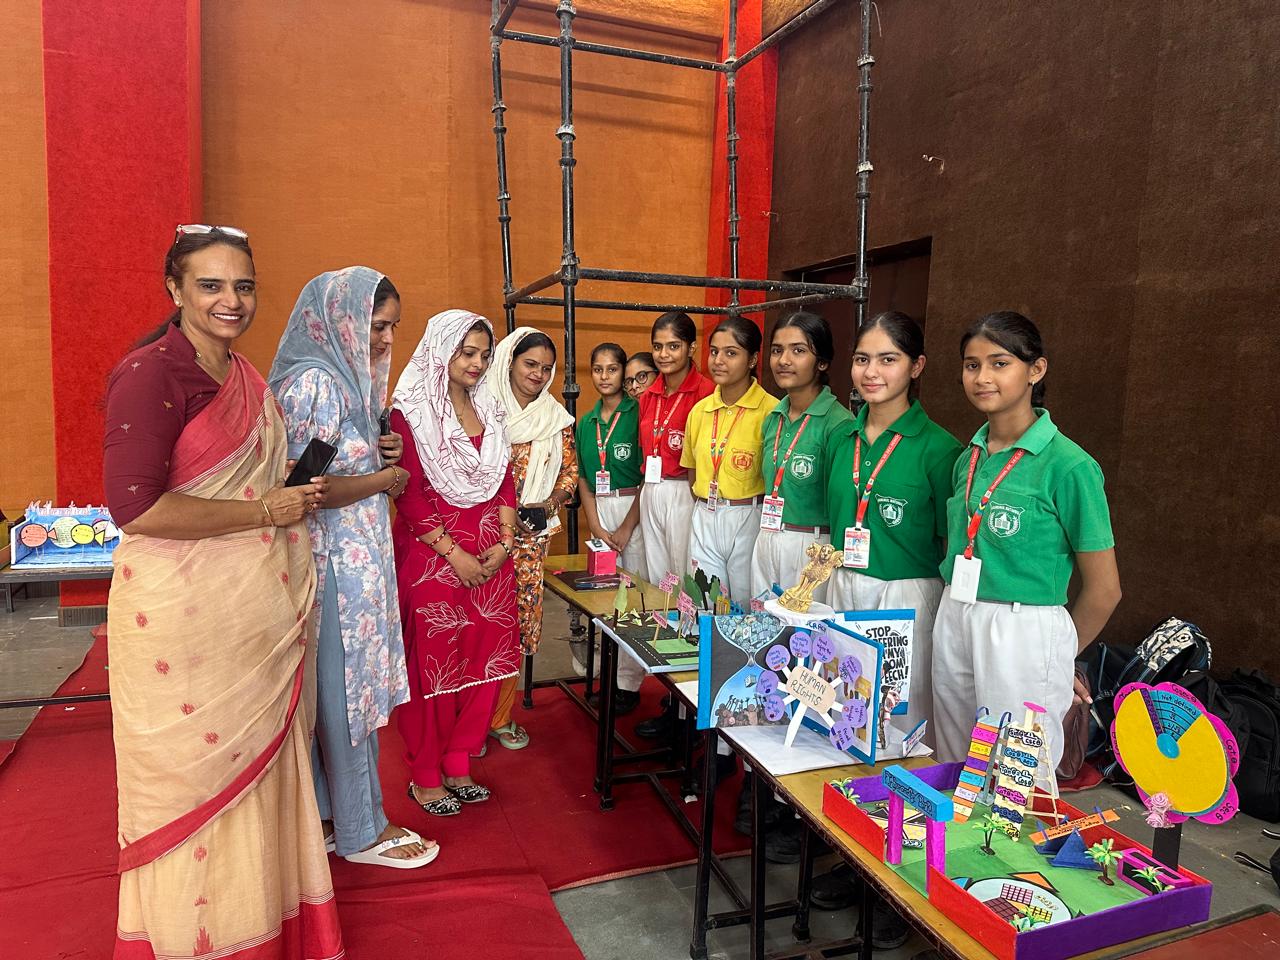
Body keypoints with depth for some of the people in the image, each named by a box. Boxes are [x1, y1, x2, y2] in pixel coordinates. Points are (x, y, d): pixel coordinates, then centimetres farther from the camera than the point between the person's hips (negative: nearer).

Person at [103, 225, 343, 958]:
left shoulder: (246, 377, 11)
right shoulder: (152, 374, -13)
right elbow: (136, 508, -22)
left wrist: (298, 494, 8)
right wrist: (264, 512, -16)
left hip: (261, 610, 8)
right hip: (185, 616, -7)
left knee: (259, 766, 17)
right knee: (197, 774, 7)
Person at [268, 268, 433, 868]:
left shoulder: (345, 378, 12)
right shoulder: (315, 382, -17)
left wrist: (379, 451, 2)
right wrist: (387, 477, -11)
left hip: (355, 557, 9)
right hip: (336, 562, -9)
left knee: (333, 689, 17)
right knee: (347, 688, 3)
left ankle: (325, 814, 32)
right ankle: (361, 830, 20)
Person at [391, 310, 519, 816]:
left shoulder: (487, 409, 13)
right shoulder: (411, 411, -7)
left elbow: (503, 480, 12)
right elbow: (410, 494, -12)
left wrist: (505, 542, 0)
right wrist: (454, 555, -13)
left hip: (491, 556, 6)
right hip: (432, 556, -6)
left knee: (484, 660, 8)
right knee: (433, 665, 3)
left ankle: (457, 766, 25)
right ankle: (425, 776, 20)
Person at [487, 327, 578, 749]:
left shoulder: (556, 416, 9)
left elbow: (570, 467, 14)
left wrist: (551, 504, -4)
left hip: (531, 535, 3)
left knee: (519, 620, 7)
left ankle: (501, 716, 23)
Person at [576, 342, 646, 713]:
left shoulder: (638, 413, -4)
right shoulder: (586, 422, 12)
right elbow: (583, 480, 12)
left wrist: (626, 528, -11)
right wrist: (596, 527, -1)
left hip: (634, 509, -4)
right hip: (599, 511, 5)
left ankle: (629, 682, 7)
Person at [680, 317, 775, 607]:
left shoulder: (769, 410, -10)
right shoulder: (700, 410, 7)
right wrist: (707, 508, 10)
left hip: (749, 520, -5)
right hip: (704, 522, 5)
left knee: (746, 614, 7)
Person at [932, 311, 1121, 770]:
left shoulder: (1068, 466, -13)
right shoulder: (968, 457, 6)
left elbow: (1103, 589, -8)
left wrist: (1057, 656, 4)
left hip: (1024, 636, -6)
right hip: (954, 627, 6)